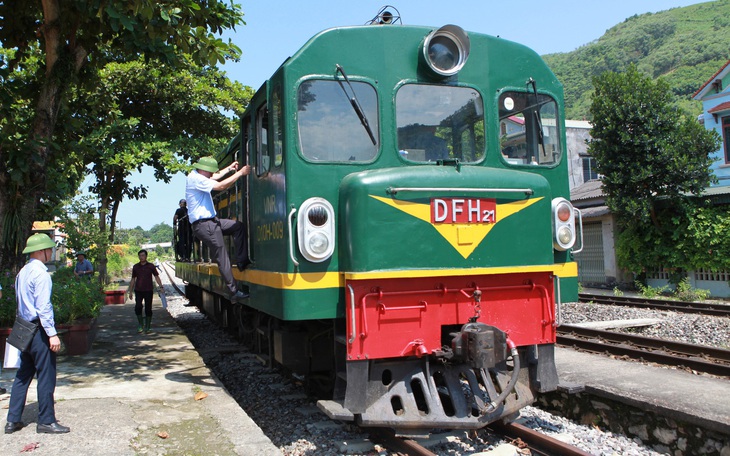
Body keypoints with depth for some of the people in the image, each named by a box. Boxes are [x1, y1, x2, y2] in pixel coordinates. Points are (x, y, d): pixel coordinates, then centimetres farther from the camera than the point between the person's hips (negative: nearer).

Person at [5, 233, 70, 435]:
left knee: (23, 374, 15)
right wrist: (52, 333, -22)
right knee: (46, 376, 0)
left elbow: (21, 302, 17)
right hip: (39, 330, -9)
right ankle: (46, 421, 8)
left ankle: (13, 420, 20)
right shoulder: (40, 273, -16)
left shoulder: (22, 272, 12)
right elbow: (43, 307, -22)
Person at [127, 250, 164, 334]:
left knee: (148, 309, 2)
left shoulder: (151, 266, 3)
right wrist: (130, 291, 12)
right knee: (138, 307, -13)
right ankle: (140, 325, 4)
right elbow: (133, 279, 14)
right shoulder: (135, 267, 8)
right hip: (138, 290, 1)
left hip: (148, 290, -1)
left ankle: (147, 327, 13)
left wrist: (161, 287, -8)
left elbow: (156, 277, 3)